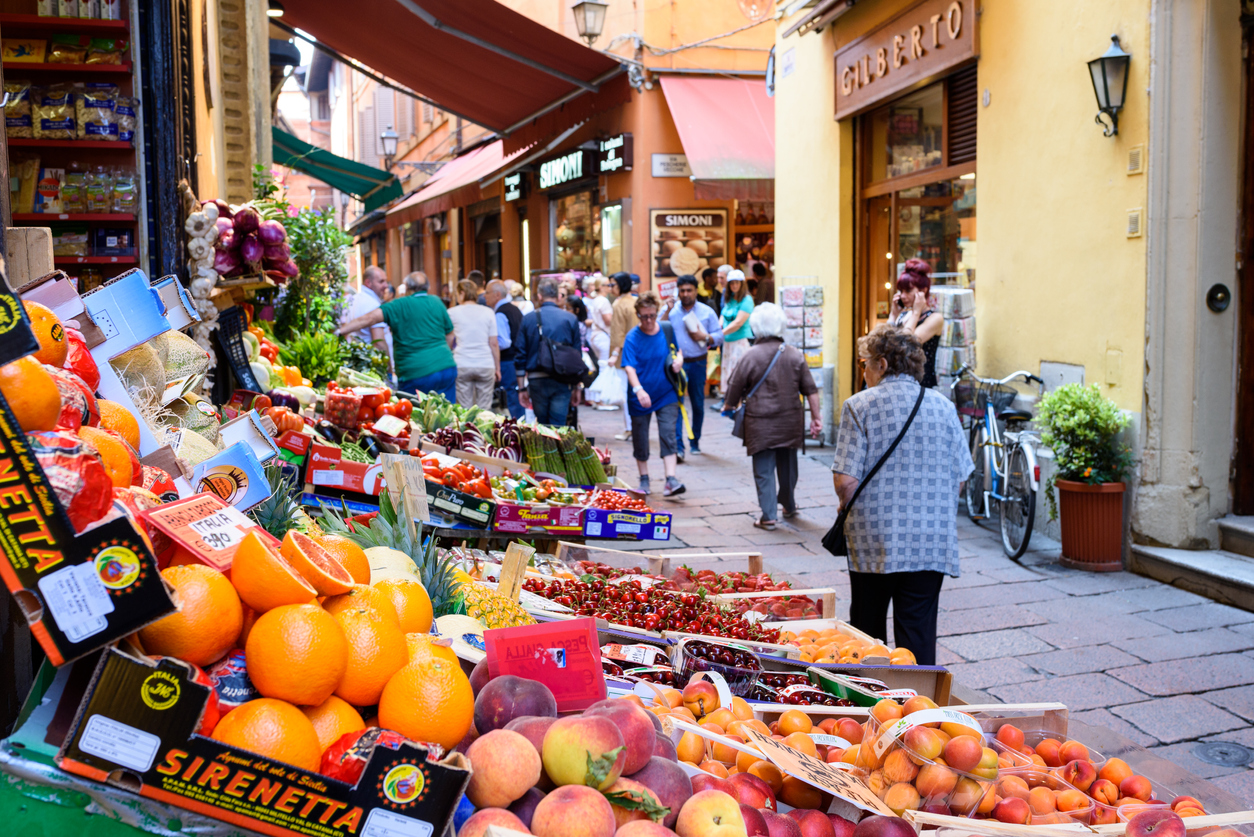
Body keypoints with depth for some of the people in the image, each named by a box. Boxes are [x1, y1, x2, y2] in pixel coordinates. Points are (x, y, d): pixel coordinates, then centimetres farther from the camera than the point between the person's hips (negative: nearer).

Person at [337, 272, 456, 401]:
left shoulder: (401, 305, -4)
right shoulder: (437, 303, 10)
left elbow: (370, 319, -15)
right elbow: (450, 336, 16)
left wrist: (339, 332, -14)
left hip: (416, 373, -4)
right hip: (447, 369, 4)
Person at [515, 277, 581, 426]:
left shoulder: (528, 319, 2)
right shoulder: (570, 318, 1)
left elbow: (520, 355, 2)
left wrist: (522, 388, 7)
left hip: (536, 380, 1)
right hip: (562, 380, -1)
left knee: (541, 425, 14)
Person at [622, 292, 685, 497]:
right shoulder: (632, 338, -13)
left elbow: (677, 349, 16)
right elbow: (629, 367, -23)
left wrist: (679, 359, -8)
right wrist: (638, 390, -39)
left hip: (666, 394, 2)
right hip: (641, 397, -1)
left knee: (668, 435, -9)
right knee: (640, 439, 9)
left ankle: (671, 480, -12)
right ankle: (644, 479, 25)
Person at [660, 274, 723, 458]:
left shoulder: (707, 312, 5)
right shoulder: (670, 310, 4)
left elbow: (720, 337, 5)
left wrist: (704, 337, -13)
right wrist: (668, 311, -14)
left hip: (697, 364, 2)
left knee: (698, 404, 10)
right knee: (676, 404, -11)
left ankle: (695, 441, 27)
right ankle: (678, 447, -14)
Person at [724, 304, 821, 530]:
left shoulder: (751, 356, -10)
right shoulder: (796, 355, 0)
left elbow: (735, 389, -3)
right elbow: (811, 390, 1)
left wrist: (729, 406, 16)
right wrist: (815, 417, 8)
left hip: (760, 423, -4)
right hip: (790, 422, 4)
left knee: (764, 470, 3)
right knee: (788, 465, 20)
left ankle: (769, 515, 0)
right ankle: (789, 505, 36)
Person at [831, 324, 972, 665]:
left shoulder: (860, 405, -7)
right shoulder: (943, 406, 4)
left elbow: (845, 481, -12)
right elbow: (960, 478, 7)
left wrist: (849, 511, 8)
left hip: (874, 541, -2)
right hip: (932, 541, 2)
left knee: (867, 630, 14)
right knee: (919, 632, 6)